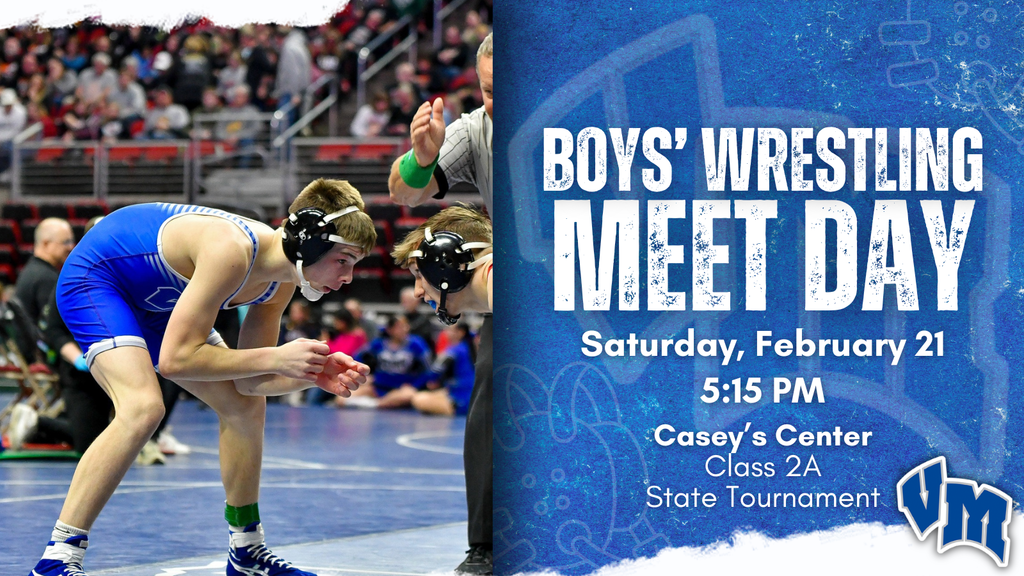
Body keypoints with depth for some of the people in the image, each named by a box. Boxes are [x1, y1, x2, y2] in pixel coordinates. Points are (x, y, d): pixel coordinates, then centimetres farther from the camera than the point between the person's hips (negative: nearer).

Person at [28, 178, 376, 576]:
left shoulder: (280, 281, -9)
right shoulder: (231, 252, -36)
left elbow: (248, 381, -3)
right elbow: (174, 358, -37)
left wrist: (313, 375, -20)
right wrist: (275, 358, -37)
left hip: (153, 301, 10)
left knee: (245, 405, 12)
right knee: (143, 406, -32)